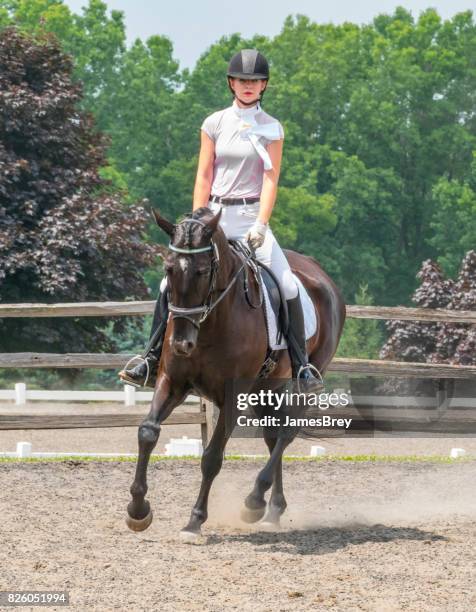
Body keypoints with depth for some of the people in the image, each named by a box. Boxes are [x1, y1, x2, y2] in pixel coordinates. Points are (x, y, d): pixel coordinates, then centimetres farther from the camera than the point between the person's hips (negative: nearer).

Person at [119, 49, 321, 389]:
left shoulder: (272, 129, 2)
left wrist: (260, 226, -16)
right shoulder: (215, 124, 6)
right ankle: (151, 363, -3)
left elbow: (270, 180, -4)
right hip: (216, 215, 2)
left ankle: (301, 365, -6)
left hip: (252, 216, -1)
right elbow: (204, 177, 4)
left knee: (288, 287, -17)